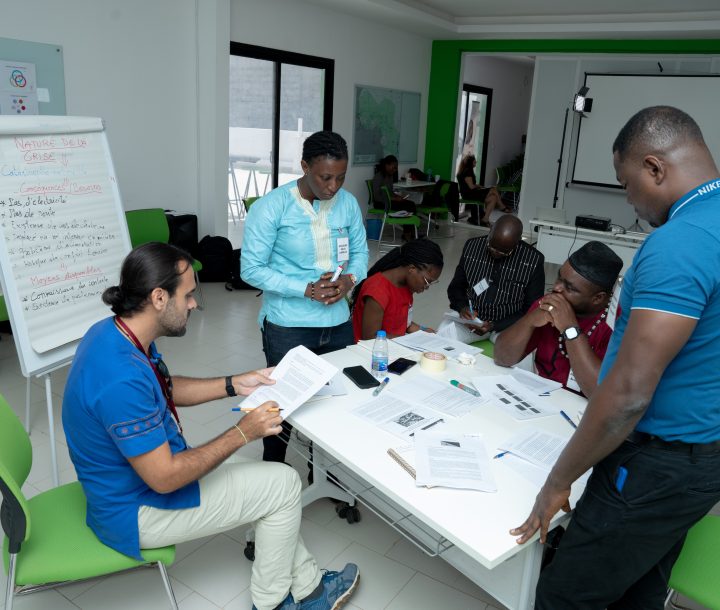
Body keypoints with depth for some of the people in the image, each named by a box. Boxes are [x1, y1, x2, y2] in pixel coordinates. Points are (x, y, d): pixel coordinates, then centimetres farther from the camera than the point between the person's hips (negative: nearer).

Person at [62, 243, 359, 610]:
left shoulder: (114, 332, -5)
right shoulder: (122, 379, -36)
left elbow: (165, 389, 12)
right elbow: (164, 478, -29)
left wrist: (234, 385, 4)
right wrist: (242, 433, -20)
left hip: (142, 470, 9)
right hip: (136, 510, -9)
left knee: (264, 480, 14)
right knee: (283, 485, -2)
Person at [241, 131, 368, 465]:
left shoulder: (348, 203, 1)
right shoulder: (271, 207, -14)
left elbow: (360, 252, 11)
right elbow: (251, 268, -15)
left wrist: (349, 280, -12)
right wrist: (305, 290, -22)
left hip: (337, 322, 5)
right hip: (287, 326, -5)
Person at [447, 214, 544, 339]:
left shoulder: (534, 261, -10)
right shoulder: (472, 246, -2)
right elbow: (455, 287, 10)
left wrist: (495, 326, -18)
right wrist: (462, 307, -12)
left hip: (507, 324, -1)